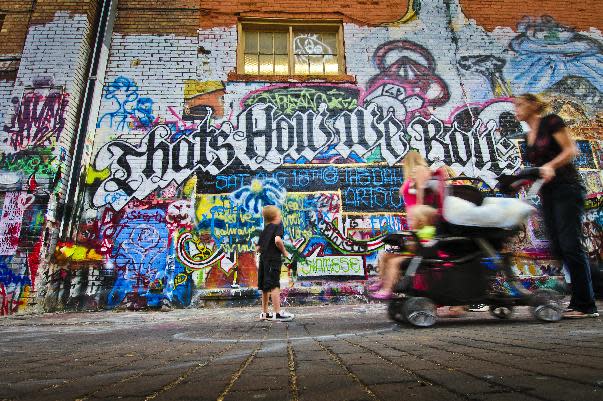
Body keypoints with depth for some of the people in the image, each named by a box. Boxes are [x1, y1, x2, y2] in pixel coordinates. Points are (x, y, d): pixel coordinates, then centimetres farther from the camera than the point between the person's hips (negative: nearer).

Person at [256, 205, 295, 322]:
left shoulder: (264, 230, 19)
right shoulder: (278, 226, -2)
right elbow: (277, 240, -23)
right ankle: (278, 313, -9)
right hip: (274, 259, -7)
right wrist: (284, 252, -10)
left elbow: (257, 248, 14)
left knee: (265, 287, 13)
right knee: (274, 286, -9)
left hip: (263, 260, 7)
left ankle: (264, 313, 21)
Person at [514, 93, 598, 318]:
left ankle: (586, 306, -2)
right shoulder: (528, 137, 18)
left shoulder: (551, 122, -2)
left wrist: (550, 166, -24)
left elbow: (571, 150, -9)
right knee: (556, 247, 4)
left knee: (570, 244, -10)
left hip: (566, 188, -8)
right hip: (548, 194, 8)